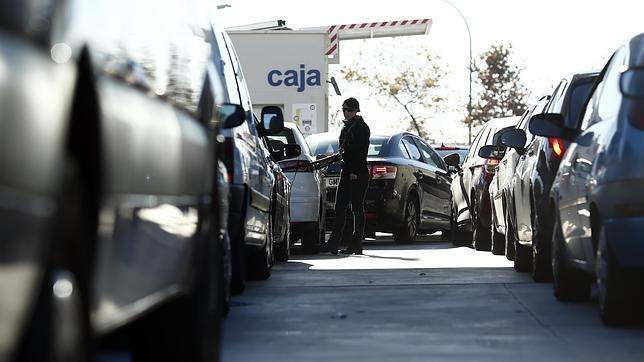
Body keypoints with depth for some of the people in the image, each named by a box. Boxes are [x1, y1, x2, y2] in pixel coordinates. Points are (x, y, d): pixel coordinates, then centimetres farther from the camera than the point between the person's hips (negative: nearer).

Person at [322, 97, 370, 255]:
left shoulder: (361, 127, -8)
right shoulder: (346, 126, 18)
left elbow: (361, 152, -15)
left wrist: (355, 171, -19)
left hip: (358, 173, -9)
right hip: (346, 171, 9)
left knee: (357, 208, -3)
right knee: (340, 208, 3)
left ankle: (356, 245, 0)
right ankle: (333, 244, 1)